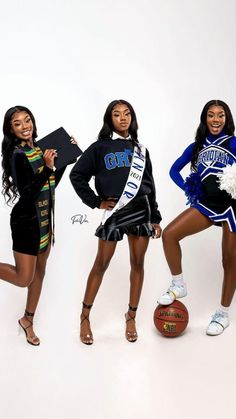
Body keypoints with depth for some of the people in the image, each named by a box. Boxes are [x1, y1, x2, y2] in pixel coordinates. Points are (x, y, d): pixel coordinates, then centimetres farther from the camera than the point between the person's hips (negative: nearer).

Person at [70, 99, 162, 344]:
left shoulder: (139, 149, 14)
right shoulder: (100, 147, 3)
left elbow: (149, 185, 14)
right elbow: (77, 175, 1)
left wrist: (155, 218, 11)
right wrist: (96, 202, -4)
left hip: (141, 210, 4)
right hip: (114, 213, -3)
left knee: (137, 264, 6)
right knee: (101, 264, 1)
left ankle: (131, 317, 18)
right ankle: (85, 317, 14)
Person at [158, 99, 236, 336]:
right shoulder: (196, 146, 8)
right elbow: (174, 170, 17)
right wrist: (187, 189, 3)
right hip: (206, 204, 4)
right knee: (169, 234, -13)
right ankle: (178, 285, 6)